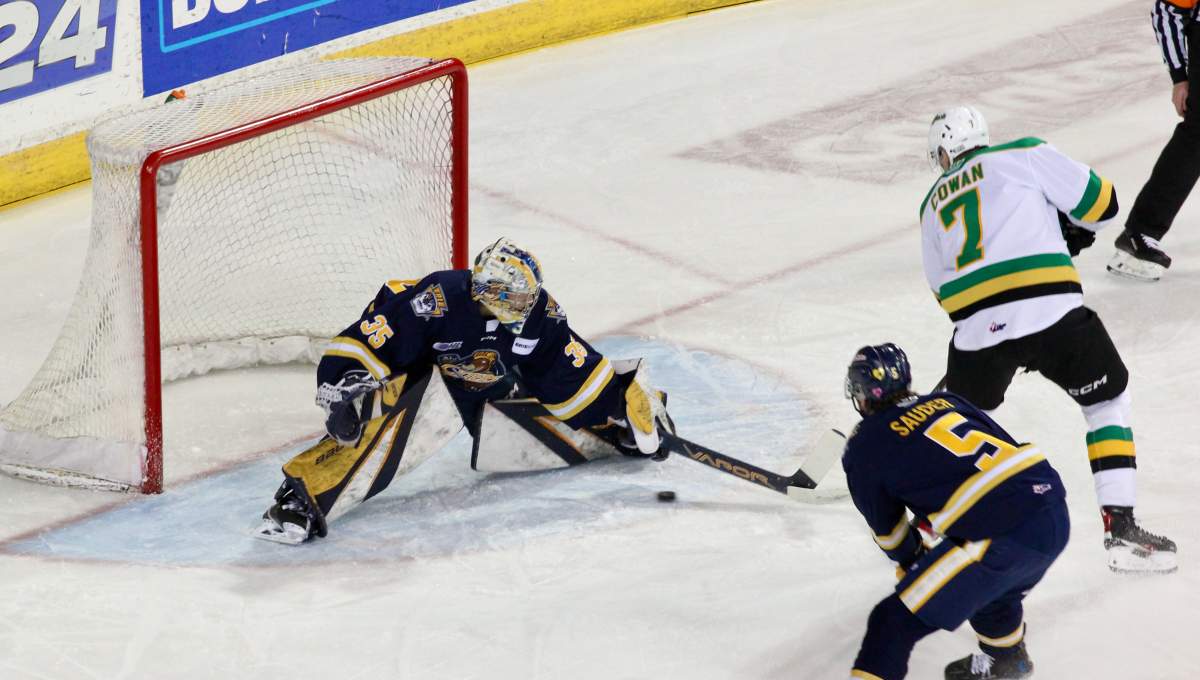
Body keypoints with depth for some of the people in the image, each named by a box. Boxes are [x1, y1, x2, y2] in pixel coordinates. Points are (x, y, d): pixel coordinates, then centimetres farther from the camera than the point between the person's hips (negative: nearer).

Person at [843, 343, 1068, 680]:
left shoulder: (864, 449, 6)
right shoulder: (945, 401, 22)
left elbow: (888, 529, 17)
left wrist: (910, 561, 39)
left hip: (1005, 539, -7)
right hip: (1056, 513, 7)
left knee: (896, 619, 0)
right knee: (992, 588, 38)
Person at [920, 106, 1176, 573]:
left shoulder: (933, 205, 26)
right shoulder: (1024, 154, 14)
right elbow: (1099, 201, 10)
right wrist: (1070, 233, 30)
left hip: (976, 328, 3)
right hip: (1050, 310, -3)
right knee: (1108, 402, 16)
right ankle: (1120, 528, 7)